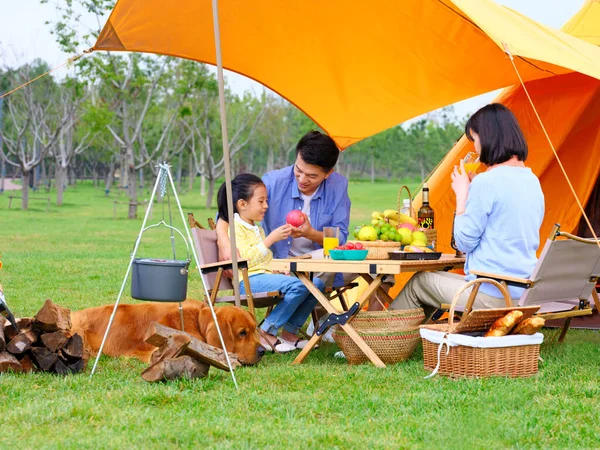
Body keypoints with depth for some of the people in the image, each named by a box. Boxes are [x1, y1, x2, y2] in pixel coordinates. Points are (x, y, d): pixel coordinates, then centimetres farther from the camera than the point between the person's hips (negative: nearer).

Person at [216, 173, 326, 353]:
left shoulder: (257, 229, 26)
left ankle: (289, 332, -3)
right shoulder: (235, 228, -6)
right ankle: (266, 333, -22)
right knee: (297, 285, -31)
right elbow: (247, 258, -19)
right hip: (249, 280, -9)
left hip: (267, 275, 10)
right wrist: (271, 239, -20)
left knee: (317, 284, -4)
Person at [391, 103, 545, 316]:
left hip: (492, 298, -8)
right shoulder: (532, 181, 9)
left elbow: (464, 242, -10)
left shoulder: (486, 182, -17)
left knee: (419, 282, 16)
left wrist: (462, 195, 2)